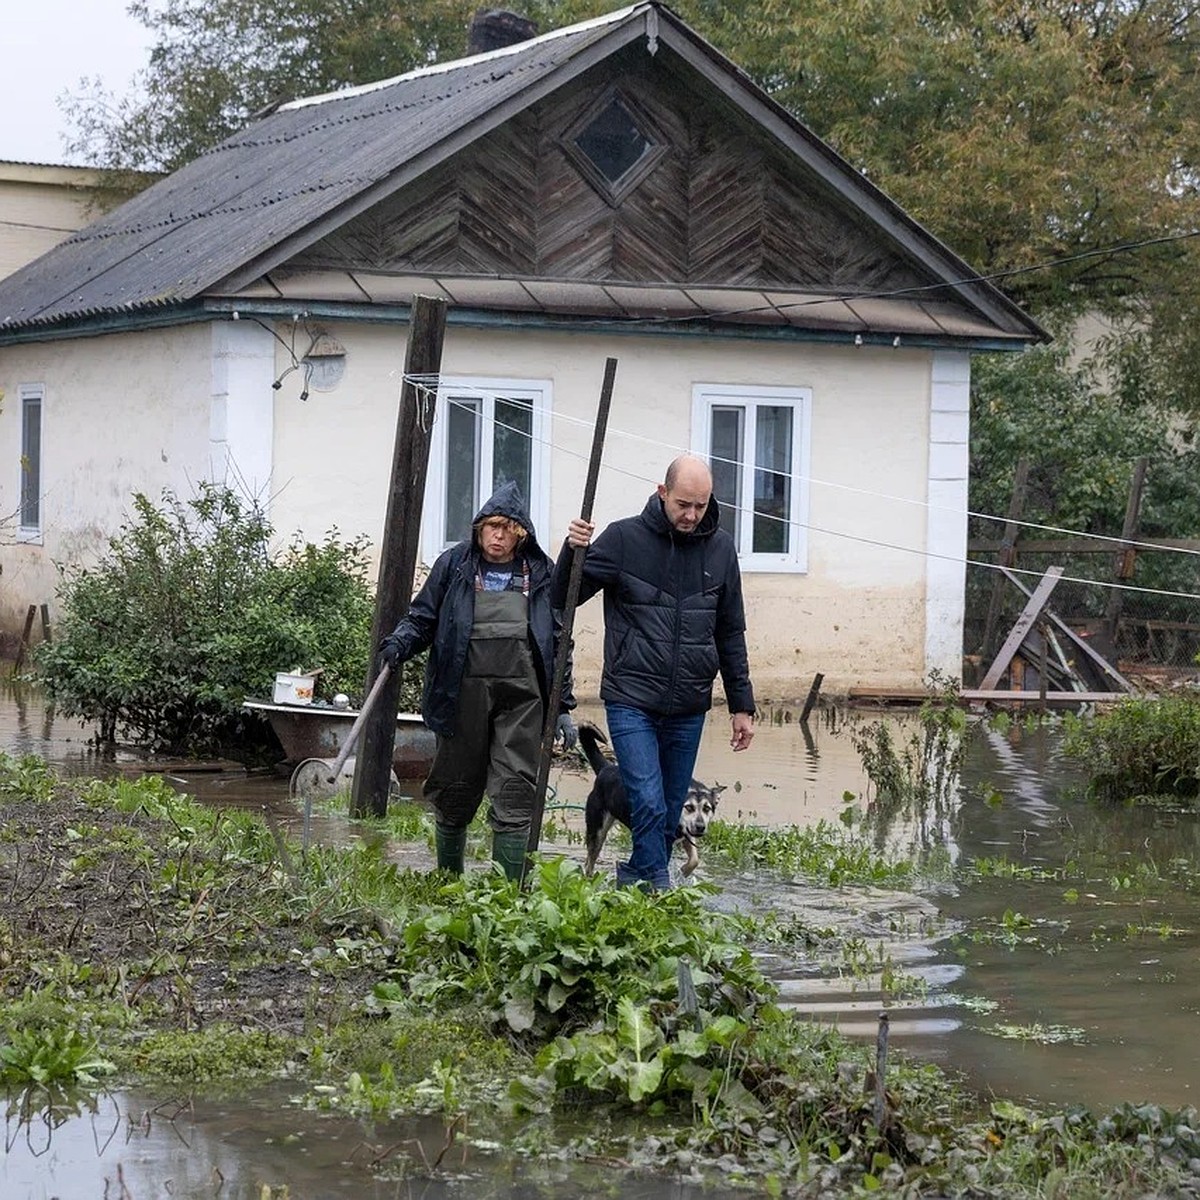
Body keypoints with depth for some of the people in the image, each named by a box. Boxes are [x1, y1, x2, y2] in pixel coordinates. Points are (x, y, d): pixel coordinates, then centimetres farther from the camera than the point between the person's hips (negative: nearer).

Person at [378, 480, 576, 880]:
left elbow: (559, 640, 15)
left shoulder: (540, 572, 13)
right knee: (456, 791, 7)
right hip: (464, 692, 0)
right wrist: (399, 643, -12)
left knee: (516, 795, -7)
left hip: (523, 695, 0)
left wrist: (563, 706, 12)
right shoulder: (454, 565, 9)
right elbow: (423, 618, 11)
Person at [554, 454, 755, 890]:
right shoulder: (623, 538, -4)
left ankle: (635, 880, 24)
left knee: (670, 812, 10)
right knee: (649, 804, -14)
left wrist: (741, 705, 14)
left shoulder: (719, 548, 6)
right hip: (631, 701, -4)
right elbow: (562, 598, -1)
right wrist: (572, 551, -20)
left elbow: (731, 633, 15)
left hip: (688, 707, 4)